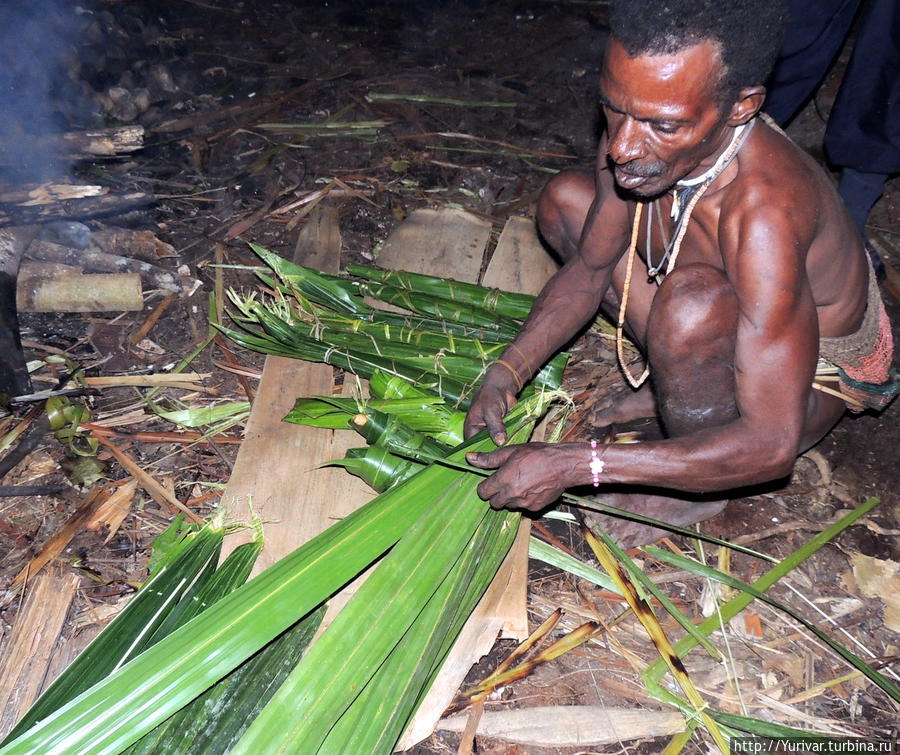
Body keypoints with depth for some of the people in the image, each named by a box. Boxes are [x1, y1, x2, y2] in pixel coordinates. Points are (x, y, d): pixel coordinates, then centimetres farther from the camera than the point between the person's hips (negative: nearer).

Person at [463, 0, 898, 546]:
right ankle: (674, 383, 7)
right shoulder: (633, 140, -19)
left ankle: (704, 486, -10)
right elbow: (589, 268, -2)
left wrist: (573, 465, -40)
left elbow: (771, 446, -40)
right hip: (735, 335, 7)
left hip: (812, 383, -6)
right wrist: (508, 372, -18)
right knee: (565, 200, -1)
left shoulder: (763, 211, -41)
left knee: (692, 296, -40)